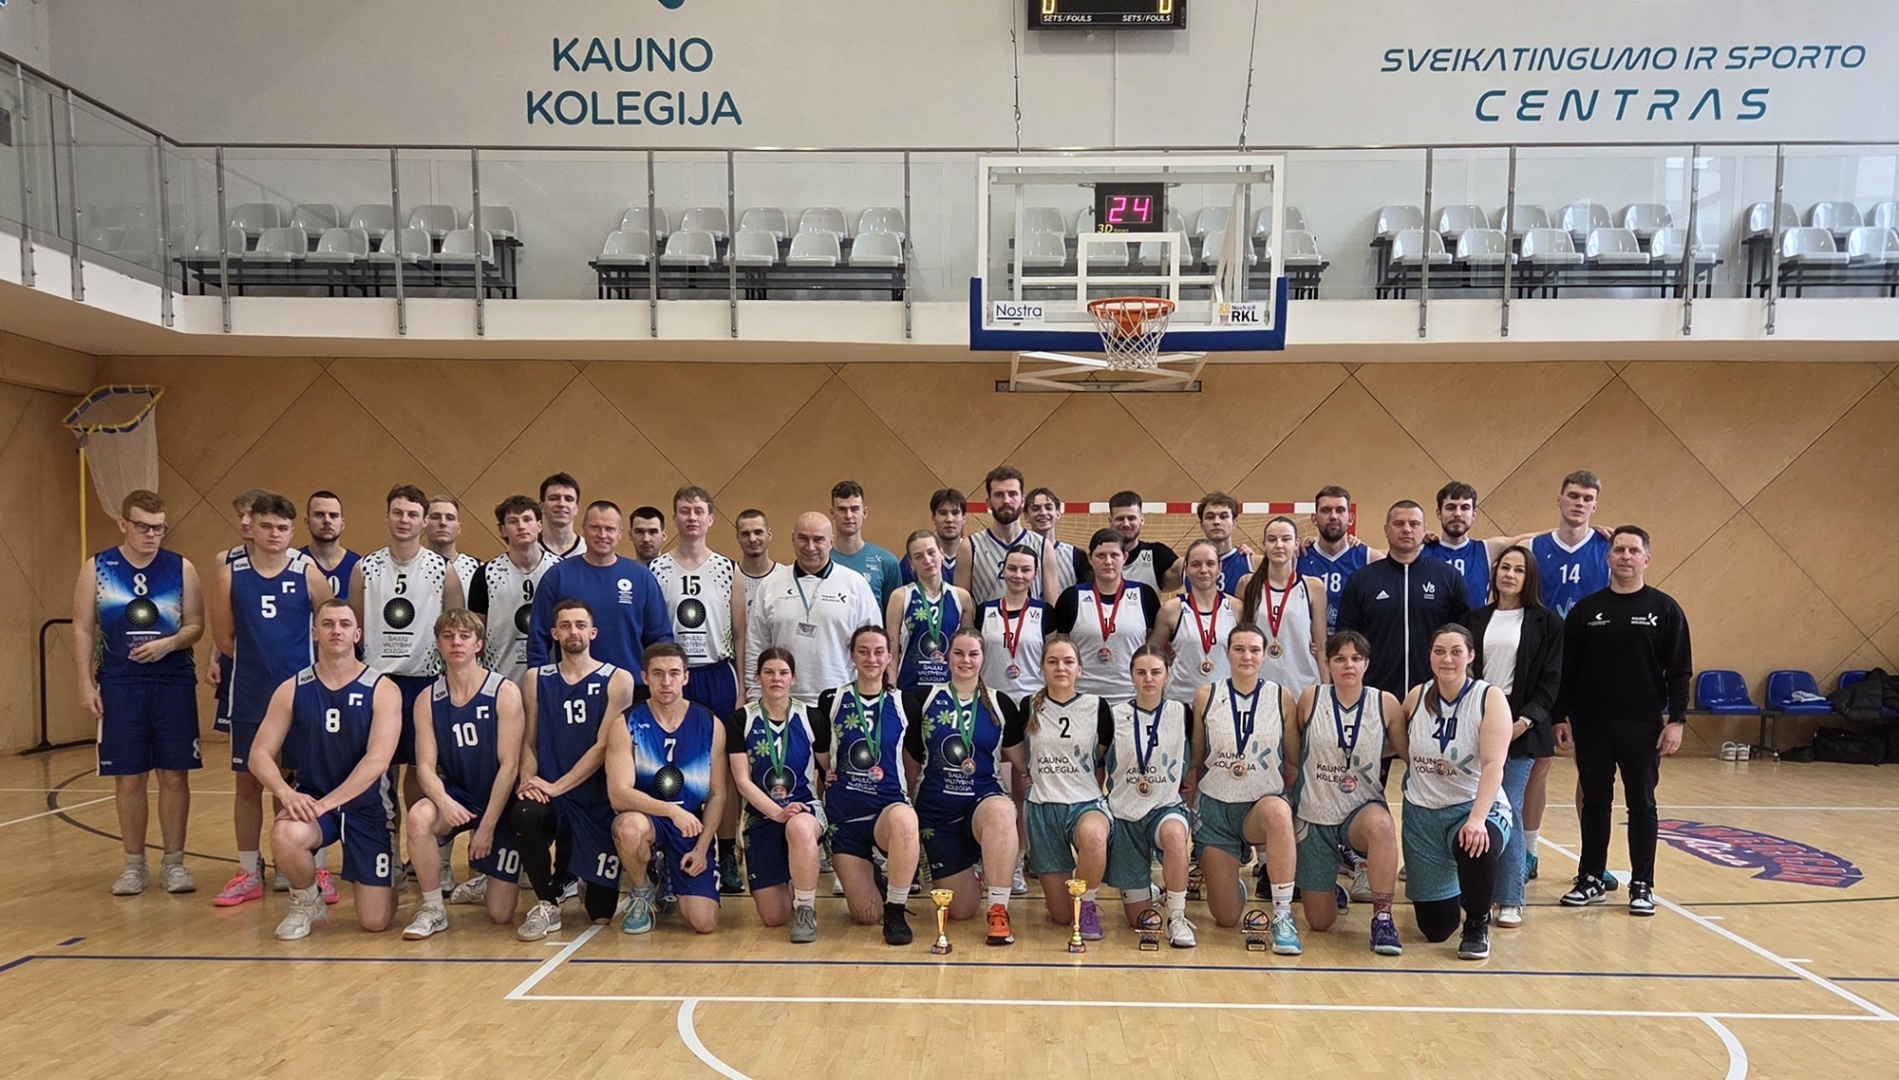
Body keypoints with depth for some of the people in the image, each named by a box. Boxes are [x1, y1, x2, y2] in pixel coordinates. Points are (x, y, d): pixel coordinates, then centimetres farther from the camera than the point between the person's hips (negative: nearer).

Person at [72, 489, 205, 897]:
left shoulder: (181, 568, 3)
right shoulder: (96, 569, 3)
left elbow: (196, 624, 4)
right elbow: (83, 630, 3)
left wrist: (169, 643, -17)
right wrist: (86, 684, -4)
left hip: (175, 684, 0)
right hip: (120, 686, 0)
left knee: (175, 775, 3)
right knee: (129, 778, 6)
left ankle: (174, 862, 15)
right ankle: (134, 864, 19)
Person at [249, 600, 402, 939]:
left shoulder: (383, 690, -10)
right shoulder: (292, 690, -2)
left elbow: (377, 761, -19)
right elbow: (259, 755, -4)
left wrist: (327, 803, -27)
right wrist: (286, 792, -23)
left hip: (368, 806, -2)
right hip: (311, 798, 2)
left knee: (375, 922, -4)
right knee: (285, 836, -36)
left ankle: (371, 879, 34)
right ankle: (305, 902, -2)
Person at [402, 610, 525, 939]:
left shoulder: (504, 692, -13)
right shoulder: (428, 700, -2)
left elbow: (509, 765, -14)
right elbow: (425, 766, -7)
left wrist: (487, 826, -16)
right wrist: (443, 800, -29)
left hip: (500, 802, -2)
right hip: (458, 797, 2)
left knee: (500, 916, -3)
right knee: (419, 817, -35)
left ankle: (485, 883, 36)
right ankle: (432, 910, -12)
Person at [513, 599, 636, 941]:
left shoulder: (618, 679, -4)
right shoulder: (537, 679, 7)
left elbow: (604, 746, -10)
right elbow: (529, 741, 7)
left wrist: (557, 787, -17)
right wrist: (528, 781, -12)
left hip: (599, 800, -2)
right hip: (551, 797, 2)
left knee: (601, 913, -1)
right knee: (524, 813, -36)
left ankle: (571, 873, 36)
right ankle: (548, 905, -11)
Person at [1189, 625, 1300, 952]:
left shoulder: (1282, 697, -3)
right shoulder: (1206, 696, -3)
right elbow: (1195, 760, 5)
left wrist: (1295, 808, -1)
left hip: (1264, 802, -1)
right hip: (1216, 806, 1)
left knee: (1278, 812, -41)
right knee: (1226, 918, 0)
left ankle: (1283, 915, -27)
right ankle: (1233, 885, 38)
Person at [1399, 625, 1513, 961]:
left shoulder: (1490, 698, -12)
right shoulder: (1416, 697, -1)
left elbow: (1493, 764, -22)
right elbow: (1404, 748, 13)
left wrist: (1477, 818, -32)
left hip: (1476, 808, -3)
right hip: (1422, 813, 3)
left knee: (1475, 847, -40)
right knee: (1434, 927, 4)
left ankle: (1478, 926, -9)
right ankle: (1455, 893, 43)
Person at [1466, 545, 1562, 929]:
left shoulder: (1546, 623, 4)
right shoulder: (1476, 620, 12)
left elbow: (1551, 681, 0)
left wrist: (1526, 719, -12)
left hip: (1519, 727, -3)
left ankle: (1511, 900, 1)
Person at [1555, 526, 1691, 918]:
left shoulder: (1664, 609, 0)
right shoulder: (1586, 609, 4)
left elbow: (1679, 671, 0)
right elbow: (1566, 668, 6)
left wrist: (1676, 720, -7)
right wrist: (1561, 717, 2)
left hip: (1643, 725, -1)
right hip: (1592, 725, 2)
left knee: (1641, 804, 6)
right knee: (1595, 802, 9)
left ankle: (1642, 886, 16)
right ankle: (1590, 880, 19)